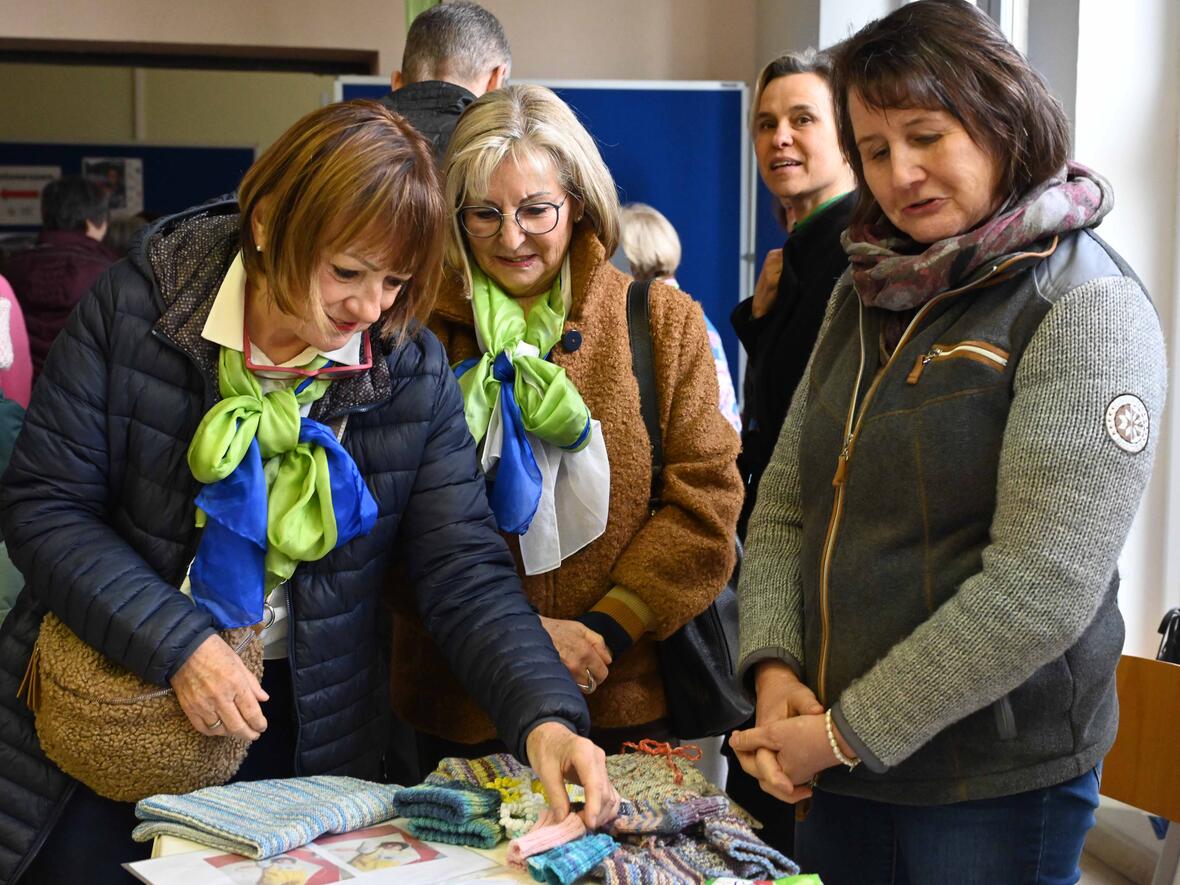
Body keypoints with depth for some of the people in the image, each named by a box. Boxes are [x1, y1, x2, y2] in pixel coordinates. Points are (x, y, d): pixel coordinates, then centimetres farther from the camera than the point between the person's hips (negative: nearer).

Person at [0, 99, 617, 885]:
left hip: (302, 728, 1)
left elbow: (466, 575, -12)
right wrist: (177, 645, -22)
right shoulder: (136, 308, -13)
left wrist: (546, 719, -28)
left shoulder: (415, 371, -9)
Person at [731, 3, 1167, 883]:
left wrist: (849, 731, -16)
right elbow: (784, 501, 9)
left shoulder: (1086, 308, -13)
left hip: (997, 785, -6)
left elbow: (1040, 590, -20)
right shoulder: (868, 293, 8)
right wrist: (775, 666, -7)